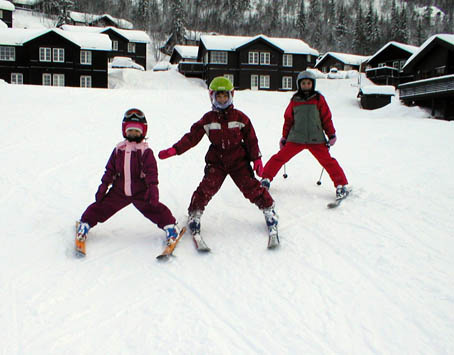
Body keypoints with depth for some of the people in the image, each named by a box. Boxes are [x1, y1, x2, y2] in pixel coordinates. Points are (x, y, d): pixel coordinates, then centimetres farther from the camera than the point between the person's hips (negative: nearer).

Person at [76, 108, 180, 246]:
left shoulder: (145, 151, -4)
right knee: (101, 207, 4)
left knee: (154, 209, -13)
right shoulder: (119, 149, 6)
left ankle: (170, 226, 5)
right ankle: (85, 223, 26)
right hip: (119, 191, 3)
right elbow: (110, 169, 11)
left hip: (141, 192, -3)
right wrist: (103, 186, 8)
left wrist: (152, 188, -20)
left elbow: (151, 171, -10)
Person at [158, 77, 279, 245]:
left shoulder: (240, 117, 0)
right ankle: (194, 215, 6)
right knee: (207, 188, -13)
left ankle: (269, 211, 14)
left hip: (238, 160, 0)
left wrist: (256, 159, 1)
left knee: (252, 187, -4)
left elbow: (251, 138, 5)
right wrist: (173, 150, -9)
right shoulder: (208, 119, 1)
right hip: (216, 160, 0)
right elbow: (192, 137, 0)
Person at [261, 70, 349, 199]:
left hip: (316, 139, -1)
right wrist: (284, 138, 16)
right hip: (296, 138, 1)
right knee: (280, 157, -2)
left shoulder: (319, 99, 4)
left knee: (328, 161, -6)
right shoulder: (294, 100, 7)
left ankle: (342, 185, 3)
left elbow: (326, 118, 7)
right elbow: (288, 120, 14)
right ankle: (266, 178, 13)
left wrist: (331, 135, 4)